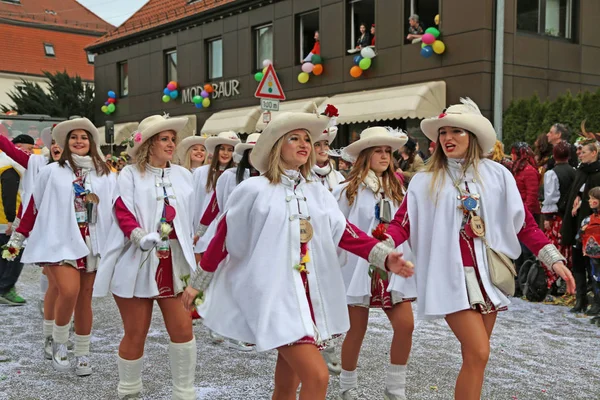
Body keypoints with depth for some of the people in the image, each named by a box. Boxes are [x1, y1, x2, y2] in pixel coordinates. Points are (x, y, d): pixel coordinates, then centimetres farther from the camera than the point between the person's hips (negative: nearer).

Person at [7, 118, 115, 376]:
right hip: (61, 242, -2)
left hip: (92, 244, 3)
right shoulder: (51, 172, 1)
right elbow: (33, 206, 5)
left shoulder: (105, 176, 6)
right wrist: (18, 238, 8)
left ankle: (83, 354, 23)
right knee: (69, 292, -20)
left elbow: (115, 210, 8)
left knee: (84, 298, 9)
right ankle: (59, 342, 6)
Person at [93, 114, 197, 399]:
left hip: (173, 262, 3)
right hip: (136, 262, -3)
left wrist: (188, 260, 14)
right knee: (135, 334, 6)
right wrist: (139, 236, -31)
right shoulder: (130, 174, -1)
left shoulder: (183, 175, 11)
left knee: (182, 330, 0)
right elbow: (123, 212, -12)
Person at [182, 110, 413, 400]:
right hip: (275, 296, -6)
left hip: (313, 295, 6)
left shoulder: (318, 193, 9)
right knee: (317, 377, -16)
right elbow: (223, 238, -1)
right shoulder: (253, 190, -6)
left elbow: (345, 233, 0)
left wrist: (385, 256, -14)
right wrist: (197, 284, 5)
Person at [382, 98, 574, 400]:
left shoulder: (496, 175, 2)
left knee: (476, 354, 11)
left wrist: (554, 259, -1)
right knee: (478, 353, -11)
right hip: (452, 276, -3)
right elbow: (402, 223, -6)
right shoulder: (425, 181, -1)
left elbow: (523, 222, 5)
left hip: (487, 274, 3)